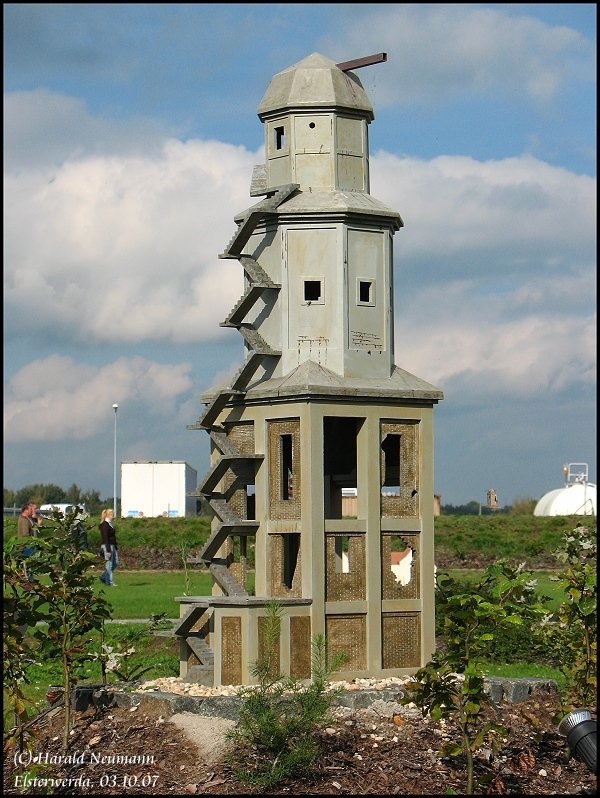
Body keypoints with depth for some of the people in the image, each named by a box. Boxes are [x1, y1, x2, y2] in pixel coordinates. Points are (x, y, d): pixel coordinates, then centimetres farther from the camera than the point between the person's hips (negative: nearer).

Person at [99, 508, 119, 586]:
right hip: (107, 546, -10)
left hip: (112, 545, 10)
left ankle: (103, 577, 19)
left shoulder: (110, 524, 16)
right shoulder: (105, 525, -13)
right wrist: (108, 550, -22)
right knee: (109, 564, -4)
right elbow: (105, 538, -18)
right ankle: (109, 582, 1)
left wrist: (116, 548, 20)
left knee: (115, 563, 11)